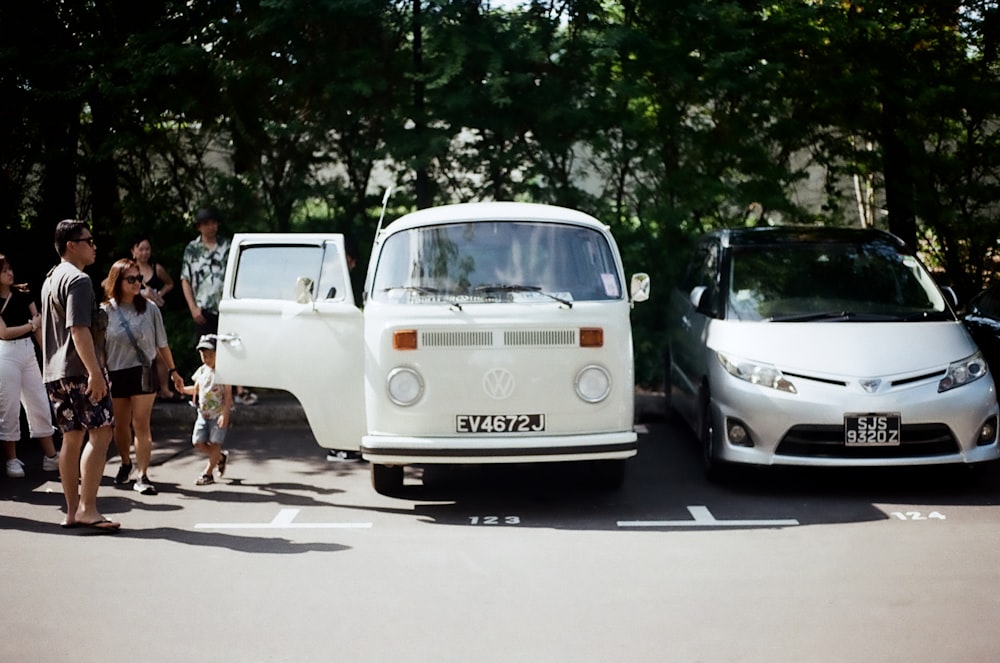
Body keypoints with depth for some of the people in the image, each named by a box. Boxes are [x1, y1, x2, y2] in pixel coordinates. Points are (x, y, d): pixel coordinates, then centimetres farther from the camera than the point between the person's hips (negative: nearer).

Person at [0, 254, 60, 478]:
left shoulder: (23, 294, 7)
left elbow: (39, 326, 7)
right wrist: (31, 325, -4)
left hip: (28, 352, 5)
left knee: (40, 406, 6)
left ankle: (51, 457, 12)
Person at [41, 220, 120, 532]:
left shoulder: (51, 280, 20)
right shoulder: (78, 280, -12)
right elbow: (79, 329, -22)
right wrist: (94, 371, -26)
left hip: (56, 372, 10)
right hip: (80, 370, -10)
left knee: (72, 438, 11)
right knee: (99, 434, -12)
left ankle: (72, 511, 12)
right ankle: (87, 508, -18)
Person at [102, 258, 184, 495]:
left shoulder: (150, 308, 0)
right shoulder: (106, 311, -2)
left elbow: (161, 344, 7)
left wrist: (172, 369, 8)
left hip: (143, 371, -1)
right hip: (115, 374, 1)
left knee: (141, 424, -7)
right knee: (121, 424, 14)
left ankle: (142, 476, -6)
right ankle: (125, 464, 37)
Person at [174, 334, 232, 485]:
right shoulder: (201, 371, 6)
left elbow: (228, 394, -15)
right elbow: (196, 389, 17)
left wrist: (225, 415, -21)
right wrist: (184, 389, -4)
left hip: (218, 414, -7)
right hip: (203, 413, 7)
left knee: (215, 443, -2)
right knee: (198, 442, 4)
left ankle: (208, 473, 7)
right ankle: (221, 457, 26)